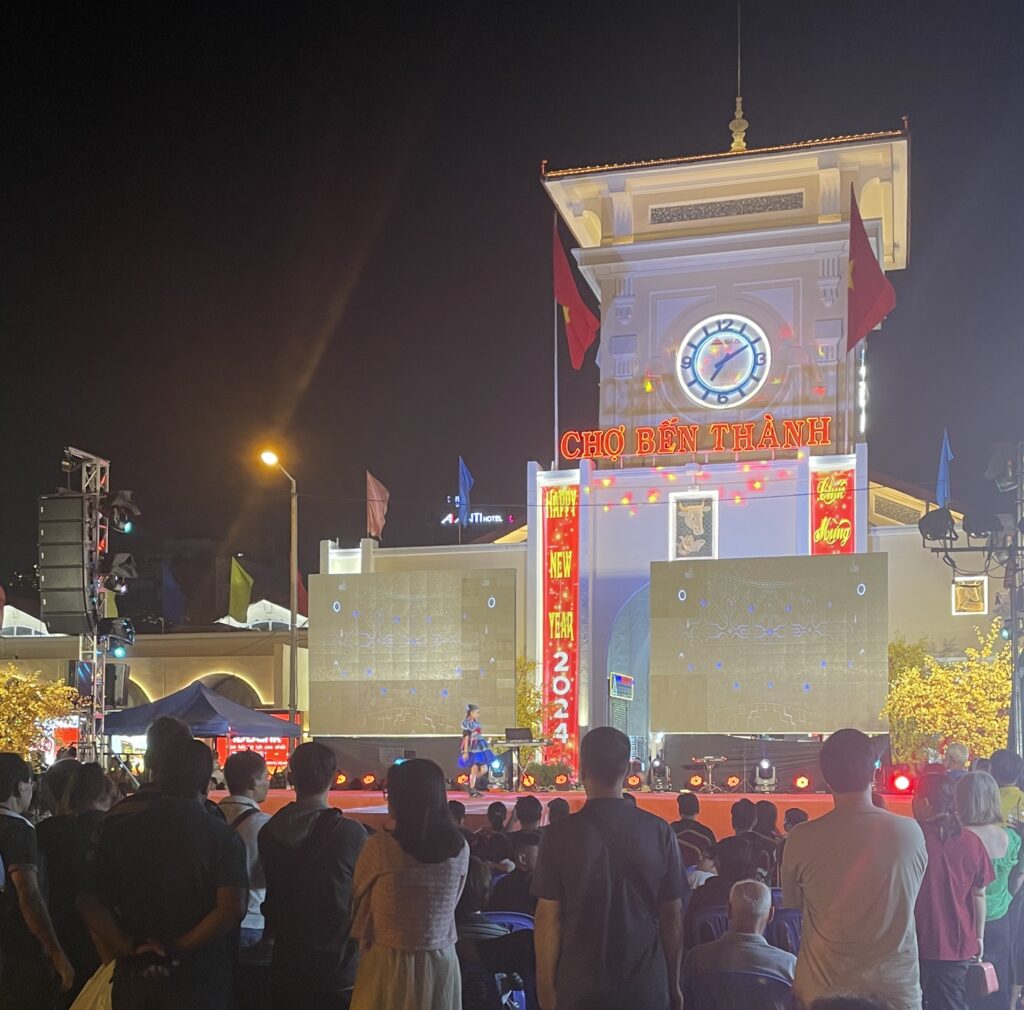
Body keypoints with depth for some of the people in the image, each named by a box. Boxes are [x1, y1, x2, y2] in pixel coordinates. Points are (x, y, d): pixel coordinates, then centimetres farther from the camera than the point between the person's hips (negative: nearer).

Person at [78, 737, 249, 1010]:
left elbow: (89, 902, -3)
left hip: (135, 977, 3)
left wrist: (126, 946, -8)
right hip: (198, 983, -3)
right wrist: (178, 949, -13)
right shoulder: (223, 837, -7)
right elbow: (231, 908, -19)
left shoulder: (119, 832, 2)